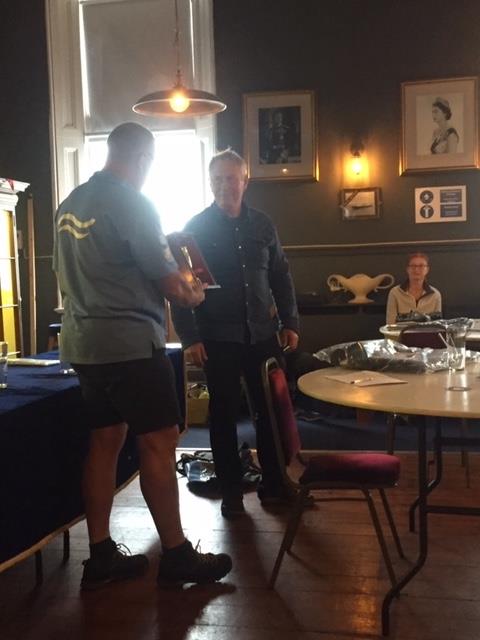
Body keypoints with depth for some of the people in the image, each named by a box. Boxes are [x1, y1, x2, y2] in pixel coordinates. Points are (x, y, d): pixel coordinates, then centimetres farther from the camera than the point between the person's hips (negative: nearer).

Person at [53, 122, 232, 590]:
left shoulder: (69, 204, 12)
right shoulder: (132, 202, -12)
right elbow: (168, 281, -12)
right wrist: (193, 295, 8)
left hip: (83, 343, 8)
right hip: (130, 343, -8)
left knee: (105, 440, 13)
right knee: (159, 442, 0)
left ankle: (101, 556, 19)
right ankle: (176, 556, 9)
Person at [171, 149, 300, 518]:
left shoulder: (263, 225, 8)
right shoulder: (196, 228, -2)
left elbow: (281, 277, 13)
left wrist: (290, 323, 6)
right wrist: (190, 338, -11)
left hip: (263, 334, 3)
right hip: (218, 338, -3)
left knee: (273, 409, 6)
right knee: (224, 414, 5)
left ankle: (274, 484, 22)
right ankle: (231, 491, 18)